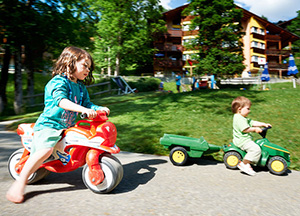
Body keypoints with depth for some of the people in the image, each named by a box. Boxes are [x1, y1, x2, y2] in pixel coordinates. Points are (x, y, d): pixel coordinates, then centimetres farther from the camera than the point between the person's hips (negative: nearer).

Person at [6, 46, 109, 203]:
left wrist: (99, 109, -5)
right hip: (48, 124, -8)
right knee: (45, 149, -29)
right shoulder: (58, 81, -11)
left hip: (68, 127, 8)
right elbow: (61, 101, -27)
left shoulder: (81, 87, 15)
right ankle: (20, 183, -15)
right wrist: (83, 109, -39)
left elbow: (87, 104, 15)